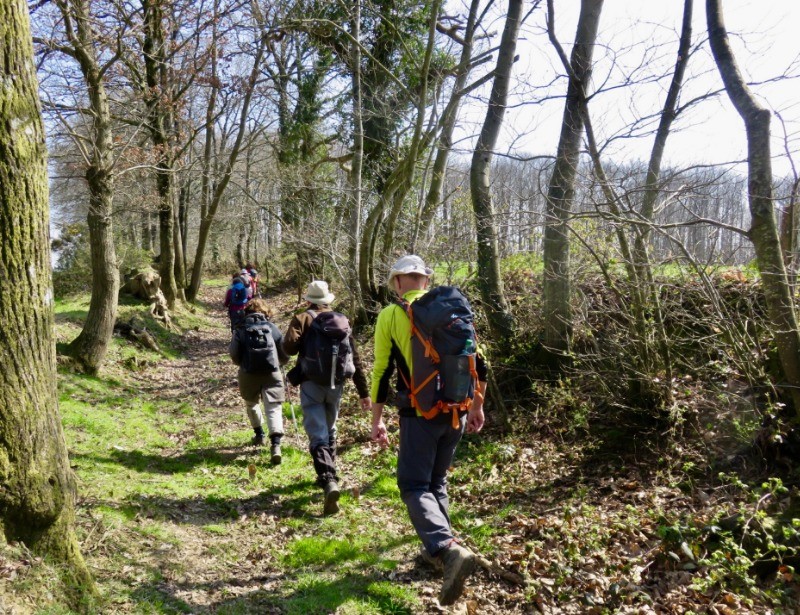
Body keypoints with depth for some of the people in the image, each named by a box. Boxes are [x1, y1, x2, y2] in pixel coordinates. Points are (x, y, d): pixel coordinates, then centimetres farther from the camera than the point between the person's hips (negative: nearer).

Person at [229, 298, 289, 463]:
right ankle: (275, 444, -22)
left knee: (251, 404, 27)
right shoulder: (272, 328, 7)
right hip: (272, 373, -1)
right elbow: (285, 355, 8)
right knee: (274, 408, -5)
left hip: (249, 374, 1)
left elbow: (234, 355, 1)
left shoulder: (240, 329, 5)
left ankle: (259, 434, 38)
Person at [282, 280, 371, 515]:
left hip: (312, 383, -4)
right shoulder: (342, 320, 12)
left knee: (318, 436, -7)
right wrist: (364, 392, 13)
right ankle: (328, 474, 35)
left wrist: (299, 344, 11)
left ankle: (329, 481, -25)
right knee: (329, 430, 24)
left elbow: (289, 347, -14)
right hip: (336, 384, 4)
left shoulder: (303, 318, 0)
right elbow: (355, 358, 11)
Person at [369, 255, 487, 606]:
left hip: (419, 413, -5)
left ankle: (449, 549, -21)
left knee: (415, 486, 0)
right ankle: (438, 547, 28)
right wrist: (476, 406, 20)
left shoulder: (390, 315, -3)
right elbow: (478, 363, 9)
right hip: (456, 412, 5)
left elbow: (382, 372, -4)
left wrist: (377, 420, 5)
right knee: (437, 481, 21)